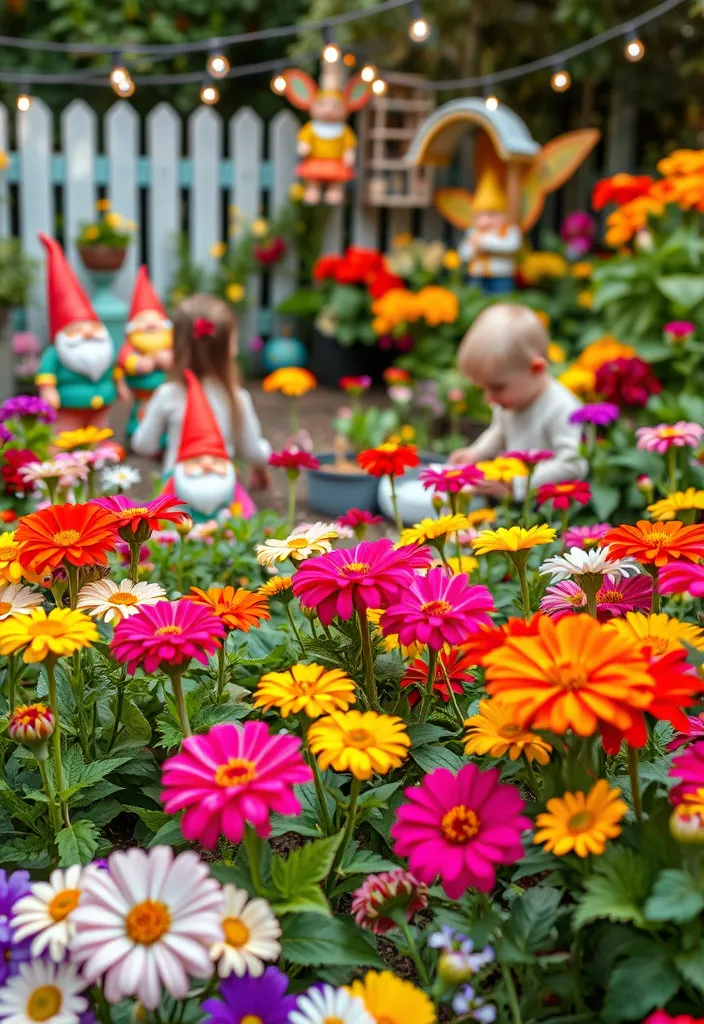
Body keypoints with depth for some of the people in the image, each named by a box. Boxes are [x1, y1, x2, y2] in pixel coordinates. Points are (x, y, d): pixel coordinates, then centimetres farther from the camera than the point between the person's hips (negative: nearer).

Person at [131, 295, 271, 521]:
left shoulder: (168, 395, -4)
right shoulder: (237, 398, -2)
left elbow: (144, 445, 4)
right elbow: (253, 451, 8)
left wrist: (148, 417, 26)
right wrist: (261, 469, 31)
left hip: (180, 488, -1)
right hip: (223, 490, 1)